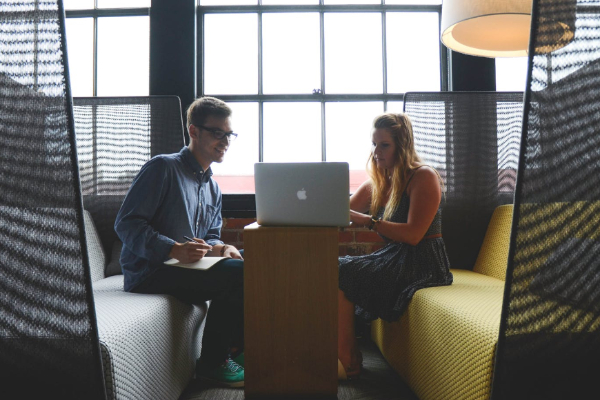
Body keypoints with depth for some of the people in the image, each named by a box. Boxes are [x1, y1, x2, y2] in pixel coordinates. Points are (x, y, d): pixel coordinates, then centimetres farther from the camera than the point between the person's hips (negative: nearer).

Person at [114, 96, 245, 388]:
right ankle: (212, 362, -8)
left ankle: (232, 347, 5)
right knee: (236, 274, -25)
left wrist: (219, 248, -6)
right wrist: (174, 249, -27)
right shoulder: (163, 168, -7)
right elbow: (126, 224, -14)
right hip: (149, 273, -8)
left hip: (187, 266, 8)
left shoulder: (213, 188, 19)